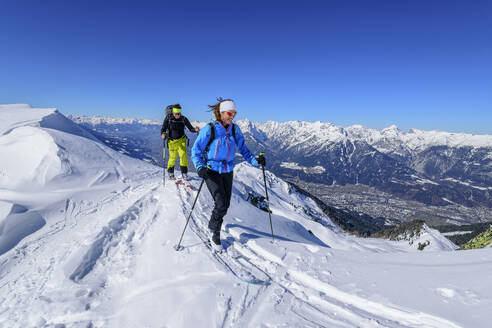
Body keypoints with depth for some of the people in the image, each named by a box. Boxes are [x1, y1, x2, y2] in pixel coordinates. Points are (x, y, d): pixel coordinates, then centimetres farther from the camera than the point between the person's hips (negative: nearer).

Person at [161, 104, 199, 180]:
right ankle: (170, 173, 23)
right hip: (172, 141, 0)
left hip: (181, 140, 0)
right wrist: (163, 134, -23)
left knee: (183, 155, -11)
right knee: (173, 157, 1)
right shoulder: (168, 118, -7)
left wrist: (195, 129, -24)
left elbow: (190, 128, -3)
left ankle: (184, 173, 2)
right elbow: (163, 128, -3)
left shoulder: (183, 119, -6)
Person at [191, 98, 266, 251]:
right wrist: (200, 168, -22)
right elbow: (196, 150, -8)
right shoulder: (209, 130, -13)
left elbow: (243, 149, 4)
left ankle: (214, 223, 40)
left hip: (228, 171, 5)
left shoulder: (234, 129, 0)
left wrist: (255, 160, -12)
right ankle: (214, 231, 15)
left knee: (226, 204, 10)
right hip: (212, 171, -4)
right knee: (221, 204, -13)